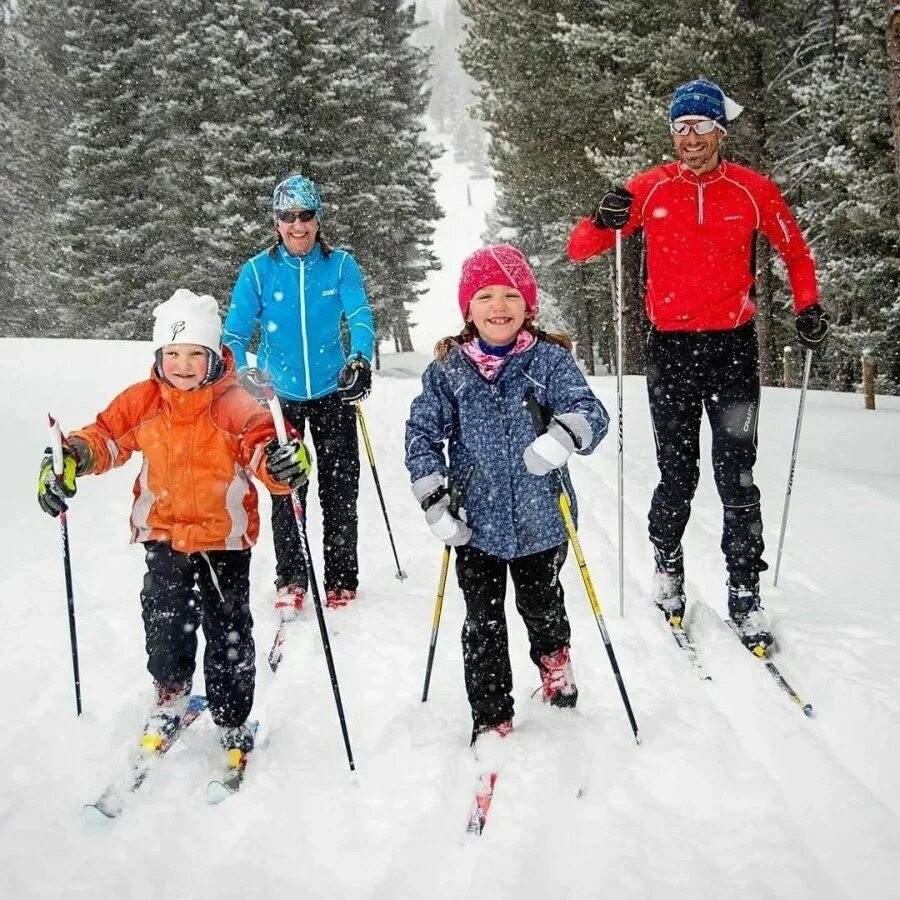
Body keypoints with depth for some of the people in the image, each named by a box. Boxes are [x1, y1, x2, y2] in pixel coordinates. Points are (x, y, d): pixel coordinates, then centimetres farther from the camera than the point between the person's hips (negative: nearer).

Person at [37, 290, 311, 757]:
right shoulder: (142, 401, -3)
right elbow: (104, 437, 6)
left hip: (224, 536, -2)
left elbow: (264, 448, -19)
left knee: (228, 632, 4)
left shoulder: (235, 405, -12)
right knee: (165, 621, 4)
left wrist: (286, 463, -42)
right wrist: (71, 458, -13)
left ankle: (232, 723, 22)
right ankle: (170, 695, 32)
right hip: (163, 533, 3)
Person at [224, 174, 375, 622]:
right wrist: (242, 371, -27)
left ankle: (341, 580, 20)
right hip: (280, 394, 0)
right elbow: (236, 330, -8)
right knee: (285, 489, 0)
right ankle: (289, 581, 15)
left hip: (332, 392, 0)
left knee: (339, 489, 5)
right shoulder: (258, 270, -5)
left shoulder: (340, 265, -5)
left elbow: (360, 317, -15)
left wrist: (359, 359, -35)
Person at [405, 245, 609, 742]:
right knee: (483, 623, 8)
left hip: (539, 519, -1)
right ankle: (490, 719, 22)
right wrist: (434, 499, -9)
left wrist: (566, 432, -40)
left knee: (541, 607, 19)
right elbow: (421, 432, 0)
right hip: (476, 523, 1)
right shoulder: (448, 369, -3)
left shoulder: (551, 359, -7)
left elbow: (589, 410, -17)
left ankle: (553, 657, 52)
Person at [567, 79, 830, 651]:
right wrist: (604, 222, -20)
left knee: (738, 476, -2)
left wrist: (808, 306, 3)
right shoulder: (649, 189, 1)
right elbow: (580, 248, 1)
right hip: (671, 347, 0)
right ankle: (668, 566, 30)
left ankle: (745, 592, 7)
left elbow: (796, 250, 16)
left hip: (734, 346, 0)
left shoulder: (754, 190, 2)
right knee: (677, 474, 7)